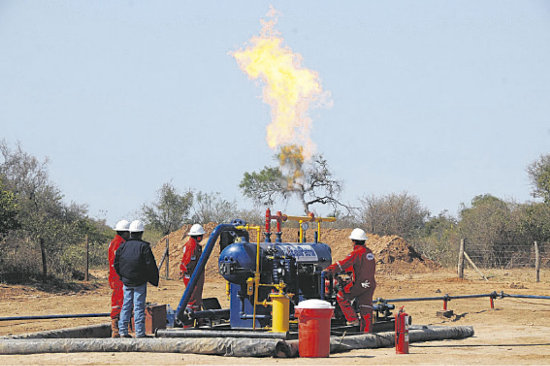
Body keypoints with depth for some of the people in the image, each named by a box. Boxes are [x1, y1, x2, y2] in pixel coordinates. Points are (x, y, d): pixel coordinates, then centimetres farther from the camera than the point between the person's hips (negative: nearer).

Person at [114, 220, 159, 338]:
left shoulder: (123, 246, 3)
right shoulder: (144, 246, -10)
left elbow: (116, 264, 8)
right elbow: (150, 265, -12)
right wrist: (154, 279, 0)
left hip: (126, 281, 4)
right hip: (140, 282, -4)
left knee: (126, 305, 10)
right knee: (139, 306, -1)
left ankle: (123, 331, 8)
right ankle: (139, 333, -1)